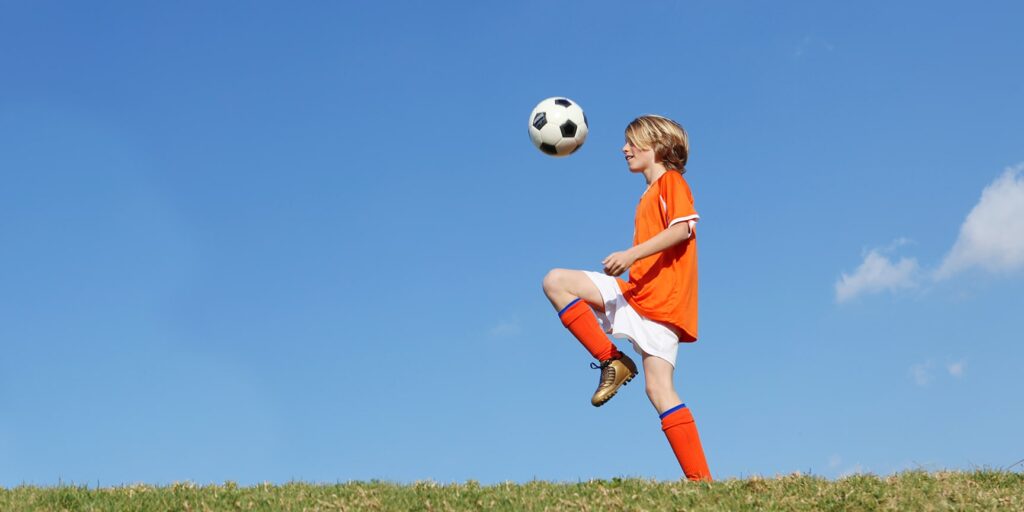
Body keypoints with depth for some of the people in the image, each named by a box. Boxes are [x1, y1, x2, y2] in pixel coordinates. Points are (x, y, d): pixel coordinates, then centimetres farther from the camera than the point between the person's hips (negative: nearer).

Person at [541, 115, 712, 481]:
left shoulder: (671, 181, 1)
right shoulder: (650, 194, 27)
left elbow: (683, 227, -17)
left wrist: (632, 254, -24)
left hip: (659, 300, -8)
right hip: (638, 294, 8)